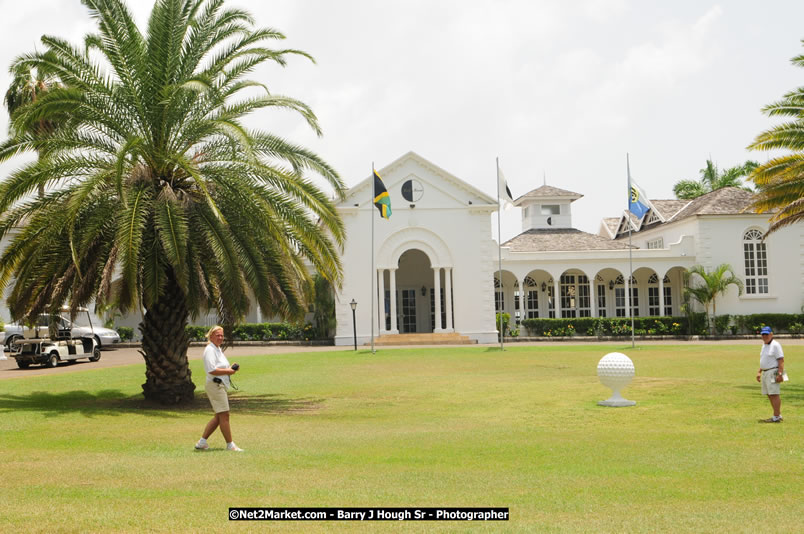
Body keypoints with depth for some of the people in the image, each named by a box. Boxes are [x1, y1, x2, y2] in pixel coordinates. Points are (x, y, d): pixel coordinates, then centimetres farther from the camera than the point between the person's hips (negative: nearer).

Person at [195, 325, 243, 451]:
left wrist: (231, 368, 10)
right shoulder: (210, 350, -13)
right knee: (224, 415, -7)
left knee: (218, 417, 12)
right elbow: (212, 370, -23)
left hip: (221, 385, 11)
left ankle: (202, 442, 17)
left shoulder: (218, 349, 18)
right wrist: (228, 371, -16)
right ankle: (230, 445, -2)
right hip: (215, 385, -11)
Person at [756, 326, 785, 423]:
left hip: (773, 372, -9)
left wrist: (780, 374, -22)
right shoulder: (764, 345, 18)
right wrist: (759, 372, 23)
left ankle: (776, 417, -13)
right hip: (765, 373, 9)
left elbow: (781, 360, -16)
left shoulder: (775, 345, -10)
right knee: (770, 395, 10)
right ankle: (778, 415, 17)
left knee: (774, 394, -11)